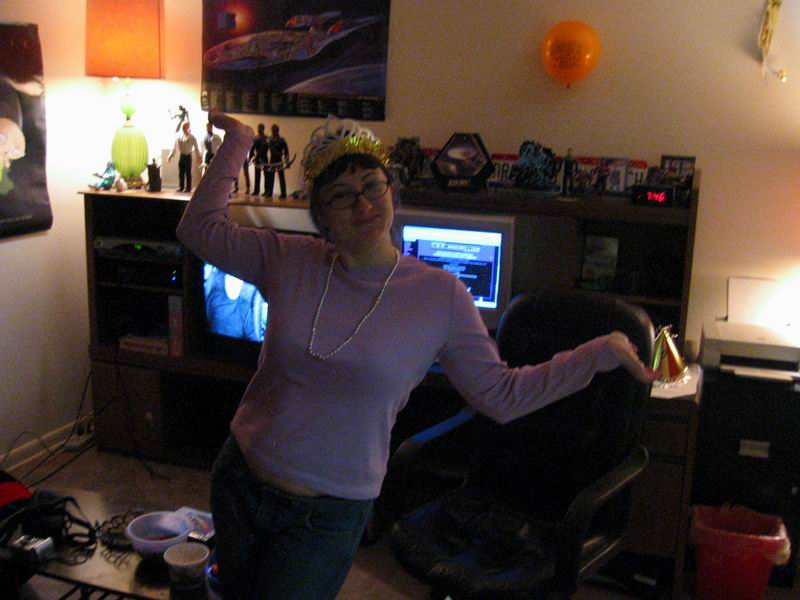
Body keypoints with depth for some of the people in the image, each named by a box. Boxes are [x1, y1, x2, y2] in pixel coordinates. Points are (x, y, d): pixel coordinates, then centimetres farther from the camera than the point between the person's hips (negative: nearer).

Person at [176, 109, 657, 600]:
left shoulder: (440, 296, -12)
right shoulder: (290, 261, -6)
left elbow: (501, 395, -8)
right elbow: (201, 227, 3)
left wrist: (601, 353, -11)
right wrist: (239, 143, 3)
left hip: (327, 517, -3)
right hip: (239, 481, 4)